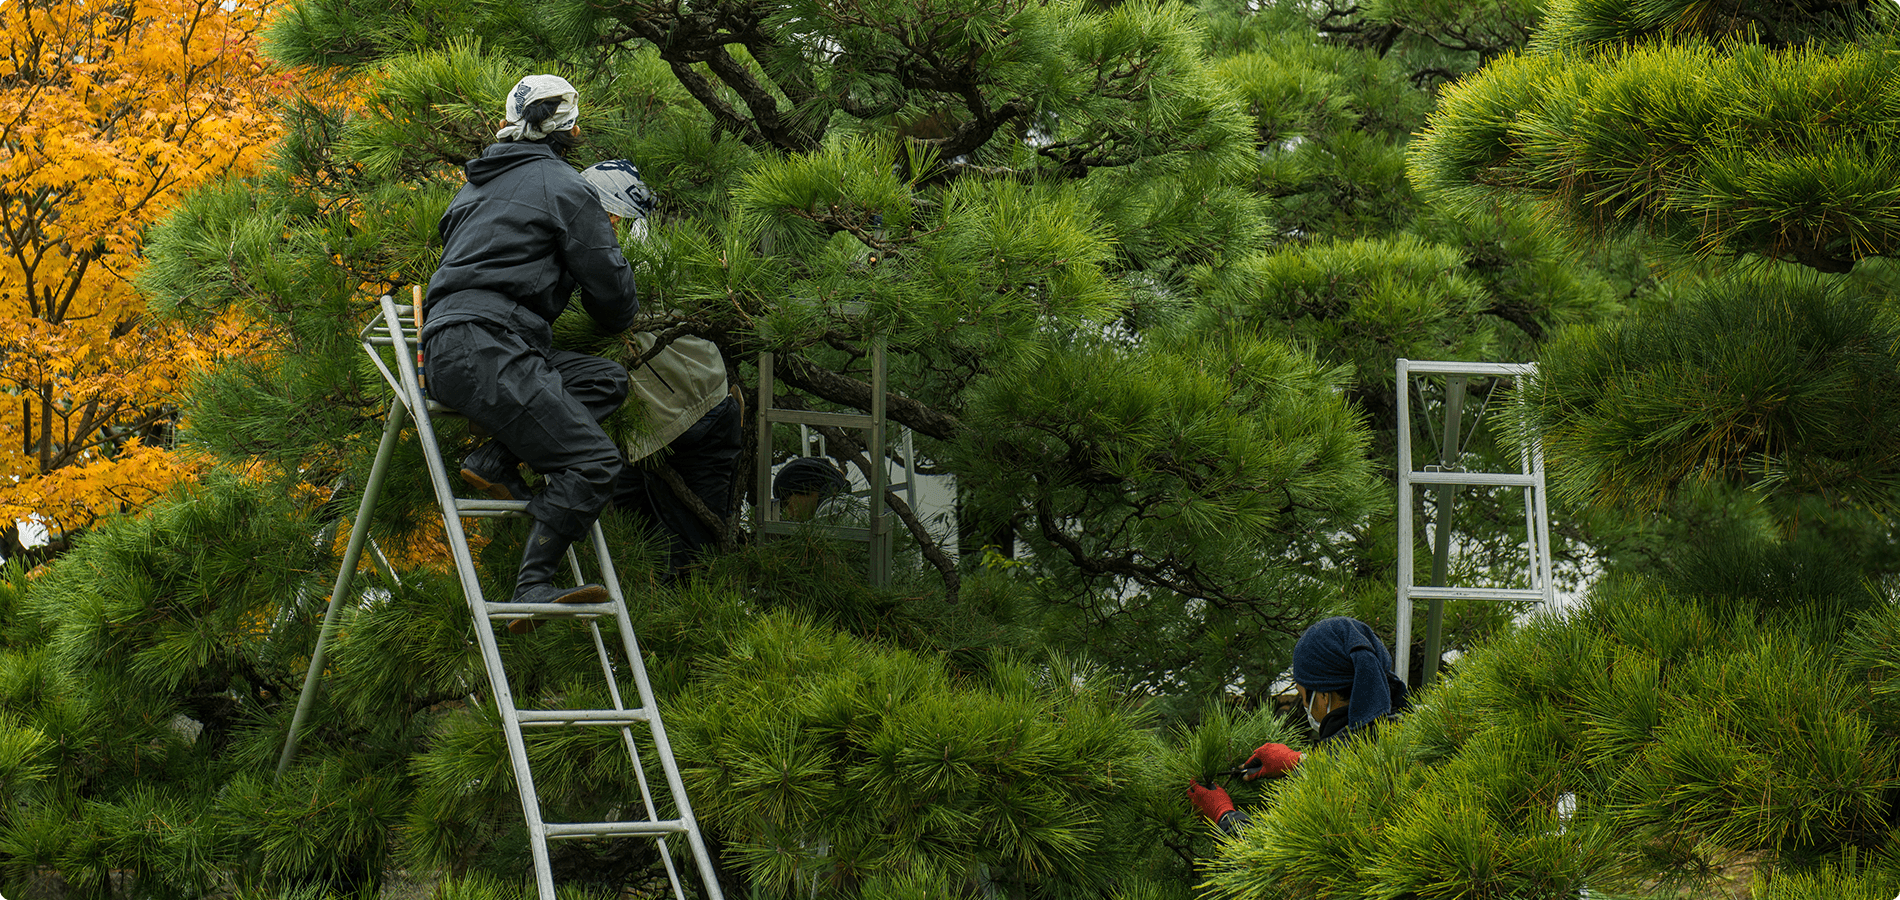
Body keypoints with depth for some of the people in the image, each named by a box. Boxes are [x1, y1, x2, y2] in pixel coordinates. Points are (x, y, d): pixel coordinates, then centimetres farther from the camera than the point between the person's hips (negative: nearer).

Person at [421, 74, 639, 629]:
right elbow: (609, 285, 4)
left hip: (446, 348, 8)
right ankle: (533, 591, -23)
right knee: (593, 461, -13)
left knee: (607, 380, 13)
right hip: (485, 348, -8)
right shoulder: (563, 187, 3)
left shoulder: (475, 187, 26)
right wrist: (618, 322, 28)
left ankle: (495, 460, -3)